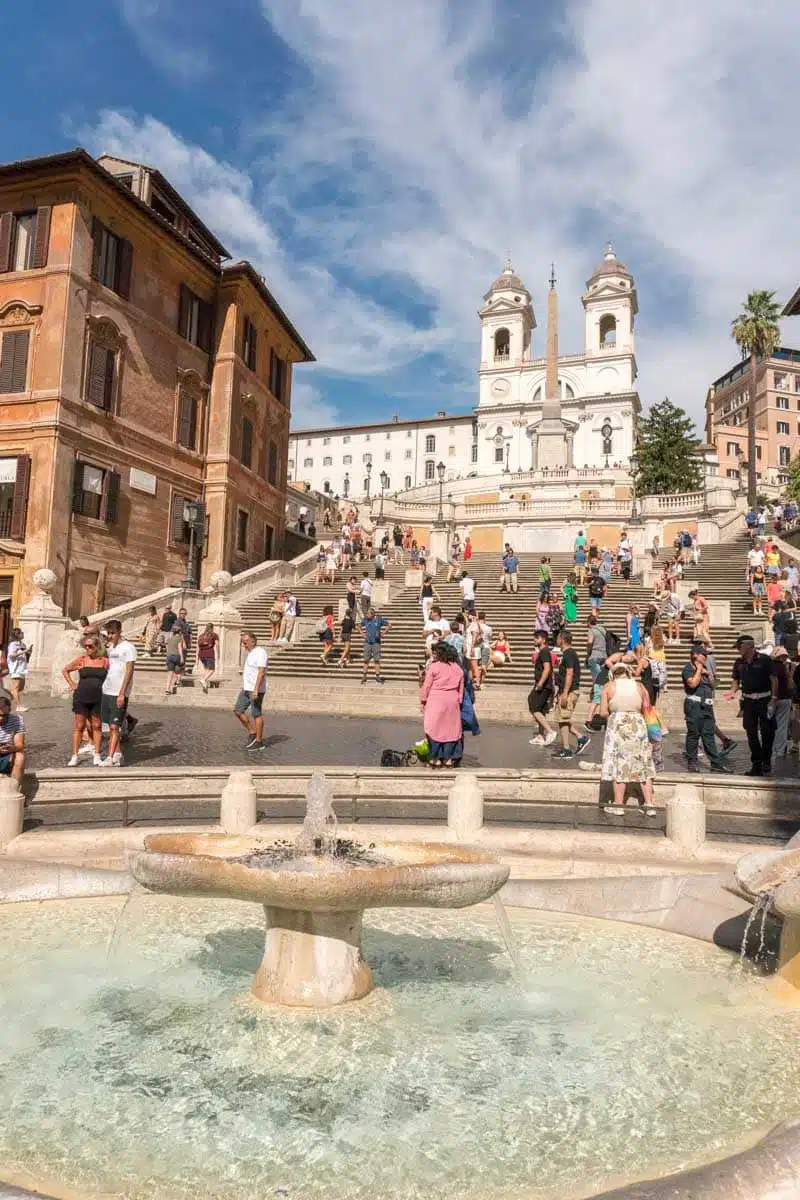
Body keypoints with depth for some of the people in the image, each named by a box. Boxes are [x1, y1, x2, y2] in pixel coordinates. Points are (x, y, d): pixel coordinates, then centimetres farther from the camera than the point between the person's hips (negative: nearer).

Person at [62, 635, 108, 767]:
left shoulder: (105, 661, 1)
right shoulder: (81, 660, 2)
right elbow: (65, 670, 15)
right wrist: (72, 685, 5)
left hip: (98, 699, 0)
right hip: (81, 698, 0)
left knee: (97, 726, 5)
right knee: (79, 727, 3)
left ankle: (97, 757, 11)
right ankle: (74, 756, 9)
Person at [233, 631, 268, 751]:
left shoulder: (260, 653, -15)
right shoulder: (248, 653, 15)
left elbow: (261, 672, -22)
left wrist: (256, 690, -27)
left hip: (256, 690, -9)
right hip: (246, 688, 9)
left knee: (256, 714, -3)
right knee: (237, 711, 7)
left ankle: (259, 742, 6)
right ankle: (252, 733, 18)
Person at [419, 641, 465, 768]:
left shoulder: (434, 667, -9)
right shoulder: (457, 668, 5)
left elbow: (427, 686, -6)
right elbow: (461, 688, 8)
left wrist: (423, 700, 4)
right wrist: (459, 701, 15)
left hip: (436, 701, -4)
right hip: (452, 702, 4)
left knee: (435, 728, 5)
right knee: (450, 728, 10)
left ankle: (437, 758, 8)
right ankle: (449, 758, 14)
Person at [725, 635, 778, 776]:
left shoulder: (764, 659, -7)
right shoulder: (739, 663, 7)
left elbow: (774, 679, -7)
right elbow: (736, 680, 14)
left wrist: (773, 698, -13)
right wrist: (733, 691, -6)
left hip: (764, 700, -4)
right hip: (748, 701, 5)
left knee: (767, 732, -3)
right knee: (751, 734, 5)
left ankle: (766, 759, 20)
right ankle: (756, 765, 13)